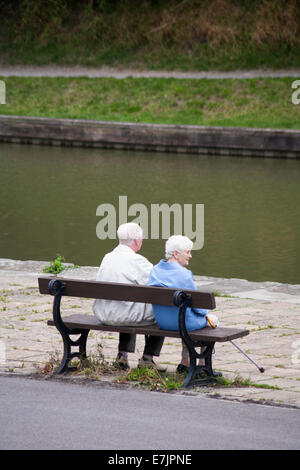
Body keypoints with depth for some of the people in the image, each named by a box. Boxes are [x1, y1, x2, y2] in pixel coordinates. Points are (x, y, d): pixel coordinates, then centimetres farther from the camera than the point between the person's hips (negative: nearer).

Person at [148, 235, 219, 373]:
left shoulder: (155, 270, -2)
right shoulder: (184, 274, -23)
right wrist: (206, 311, 9)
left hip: (161, 321, 7)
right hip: (182, 322, -7)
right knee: (212, 319, 22)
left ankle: (185, 361, 39)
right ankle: (202, 363, 27)